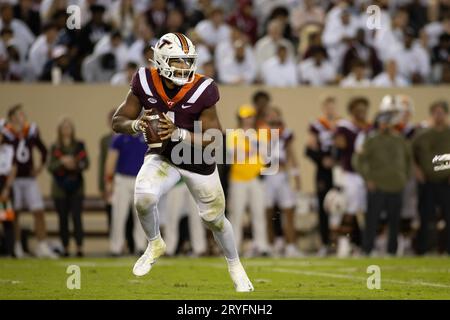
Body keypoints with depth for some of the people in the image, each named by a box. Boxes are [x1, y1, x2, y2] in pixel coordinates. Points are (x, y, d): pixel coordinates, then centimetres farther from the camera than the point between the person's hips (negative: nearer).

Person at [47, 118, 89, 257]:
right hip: (60, 188, 1)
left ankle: (79, 248, -12)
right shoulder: (55, 148, 4)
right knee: (63, 218, 3)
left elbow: (86, 163, 0)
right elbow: (50, 167, -4)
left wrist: (75, 164, -18)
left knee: (77, 217, -10)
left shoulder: (79, 145, 5)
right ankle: (65, 248, 9)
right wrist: (62, 162, -20)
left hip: (76, 187, -1)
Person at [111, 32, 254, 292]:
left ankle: (235, 266, 41)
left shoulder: (202, 90, -26)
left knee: (215, 218, 12)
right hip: (162, 157, 1)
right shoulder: (145, 83, -18)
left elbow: (214, 139, -23)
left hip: (198, 160, -1)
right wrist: (137, 125, -31)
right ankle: (155, 245, 5)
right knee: (144, 199, -26)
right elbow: (118, 122, -9)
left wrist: (178, 133, -37)